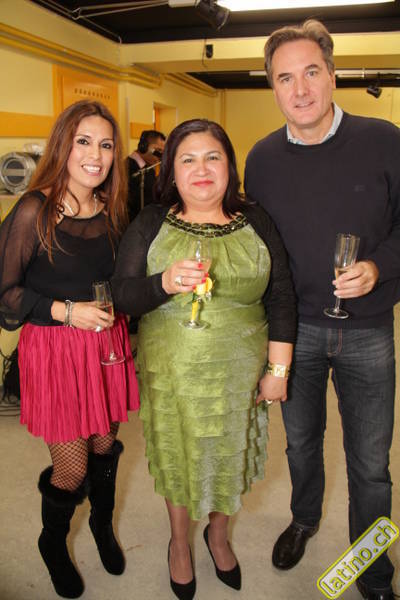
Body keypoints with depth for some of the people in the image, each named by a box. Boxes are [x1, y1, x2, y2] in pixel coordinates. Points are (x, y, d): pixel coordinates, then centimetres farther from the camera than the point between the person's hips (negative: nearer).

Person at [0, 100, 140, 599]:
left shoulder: (111, 209, 3)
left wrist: (117, 305, 1)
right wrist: (66, 310, -20)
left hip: (107, 343, 5)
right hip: (54, 348, -5)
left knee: (105, 445, 19)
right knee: (72, 470, 7)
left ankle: (103, 524, 49)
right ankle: (52, 543, 40)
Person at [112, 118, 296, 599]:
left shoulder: (255, 222, 0)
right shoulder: (150, 225, -3)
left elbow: (281, 297, 0)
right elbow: (121, 294, -8)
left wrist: (278, 369, -3)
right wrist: (165, 283, -29)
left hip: (239, 370, 1)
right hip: (173, 373, -1)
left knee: (229, 455, 17)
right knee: (179, 457, 15)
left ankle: (218, 534, 48)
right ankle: (179, 543, 45)